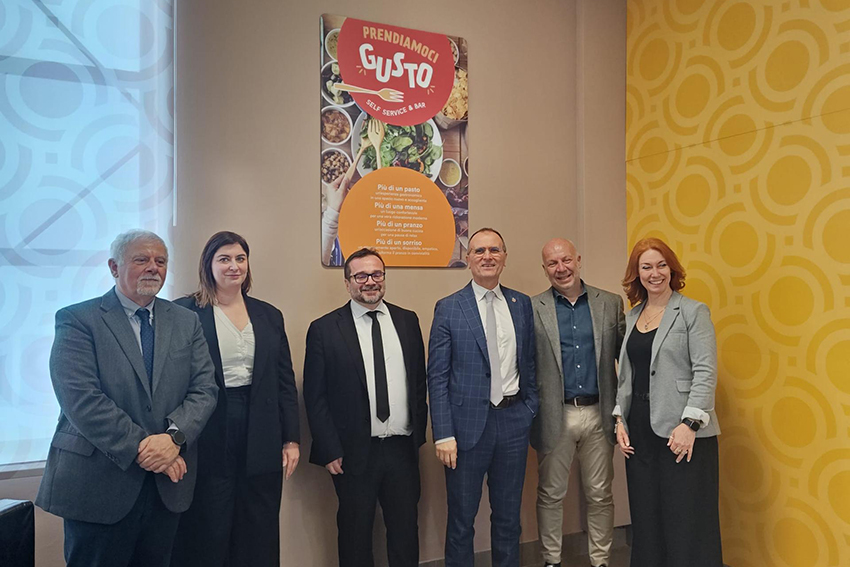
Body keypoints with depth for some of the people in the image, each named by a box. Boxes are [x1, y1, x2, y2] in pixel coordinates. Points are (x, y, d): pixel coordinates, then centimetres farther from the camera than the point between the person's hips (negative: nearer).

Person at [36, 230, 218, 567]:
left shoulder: (186, 322, 9)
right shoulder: (77, 320, -4)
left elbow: (204, 389, 2)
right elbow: (80, 398, -14)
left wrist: (174, 437, -16)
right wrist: (140, 448, -18)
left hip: (168, 485, 4)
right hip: (99, 484, -4)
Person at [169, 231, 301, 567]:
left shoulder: (269, 315, 10)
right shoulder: (185, 312, -2)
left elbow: (285, 382, 9)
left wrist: (291, 439, 5)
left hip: (261, 441, 4)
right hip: (208, 440, -3)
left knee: (258, 538, 10)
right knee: (207, 538, 7)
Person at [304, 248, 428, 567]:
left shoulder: (408, 321, 6)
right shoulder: (324, 329, -5)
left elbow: (420, 381, 11)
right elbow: (315, 397, -4)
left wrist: (419, 432, 8)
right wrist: (329, 451, -8)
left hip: (403, 448, 3)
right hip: (354, 453, -3)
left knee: (406, 532, 13)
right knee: (355, 535, 11)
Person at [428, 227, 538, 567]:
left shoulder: (522, 304, 6)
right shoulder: (448, 309, -6)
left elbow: (529, 362, 12)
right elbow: (437, 377, -7)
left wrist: (531, 409, 4)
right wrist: (443, 435, -12)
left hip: (514, 419, 3)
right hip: (468, 423, -3)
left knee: (508, 514, 17)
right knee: (461, 518, 10)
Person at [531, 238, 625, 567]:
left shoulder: (611, 304, 4)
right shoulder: (533, 309, -2)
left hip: (599, 413, 2)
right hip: (555, 415, -1)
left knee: (600, 495, 12)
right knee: (551, 494, 11)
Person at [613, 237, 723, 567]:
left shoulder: (693, 312, -3)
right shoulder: (632, 317, 14)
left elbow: (706, 373, -10)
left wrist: (690, 423, -18)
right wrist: (620, 419, 8)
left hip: (681, 432, -5)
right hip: (640, 429, 6)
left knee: (686, 520, -2)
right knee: (646, 517, 10)